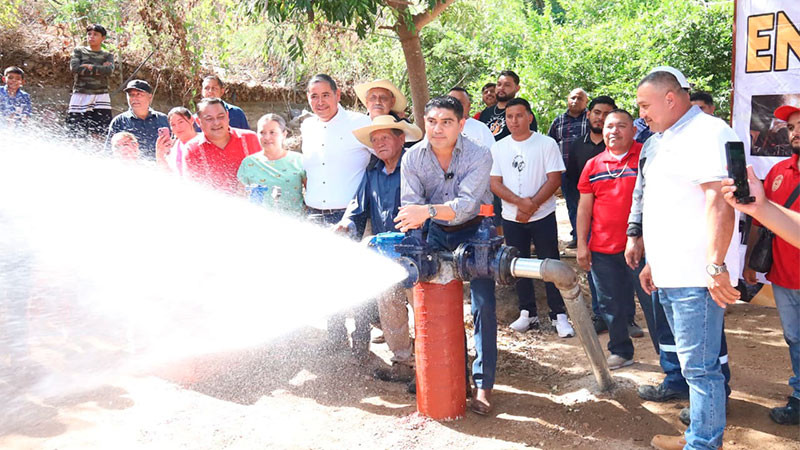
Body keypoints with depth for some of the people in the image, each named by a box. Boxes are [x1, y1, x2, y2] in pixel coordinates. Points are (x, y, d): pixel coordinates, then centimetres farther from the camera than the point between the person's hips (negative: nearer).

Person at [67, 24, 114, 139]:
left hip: (100, 98, 0)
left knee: (98, 134, -10)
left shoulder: (108, 55, 14)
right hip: (80, 96, 0)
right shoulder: (79, 51, 13)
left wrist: (89, 66, -6)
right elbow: (74, 68, -5)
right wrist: (99, 69, -3)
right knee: (77, 135, -5)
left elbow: (108, 70, -7)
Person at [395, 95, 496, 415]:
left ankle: (483, 384, -1)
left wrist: (428, 211, -51)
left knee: (483, 304, -10)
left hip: (475, 230, -3)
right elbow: (410, 206, -13)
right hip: (437, 234, 3)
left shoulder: (479, 156, -23)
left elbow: (467, 203, -35)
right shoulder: (413, 158, -13)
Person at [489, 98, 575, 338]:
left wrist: (532, 206, -16)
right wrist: (521, 202, -16)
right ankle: (528, 314, 20)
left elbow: (554, 179, -7)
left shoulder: (546, 144, -2)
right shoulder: (499, 147, 5)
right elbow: (495, 183, -1)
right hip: (511, 217, 3)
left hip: (542, 216, -3)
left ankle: (559, 315, 7)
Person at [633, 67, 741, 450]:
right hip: (669, 274, 10)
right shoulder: (665, 140, 19)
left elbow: (719, 200, -21)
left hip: (696, 276, -10)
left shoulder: (708, 132, -10)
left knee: (699, 367, -3)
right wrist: (653, 261, 25)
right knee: (691, 362, 17)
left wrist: (716, 266, -27)